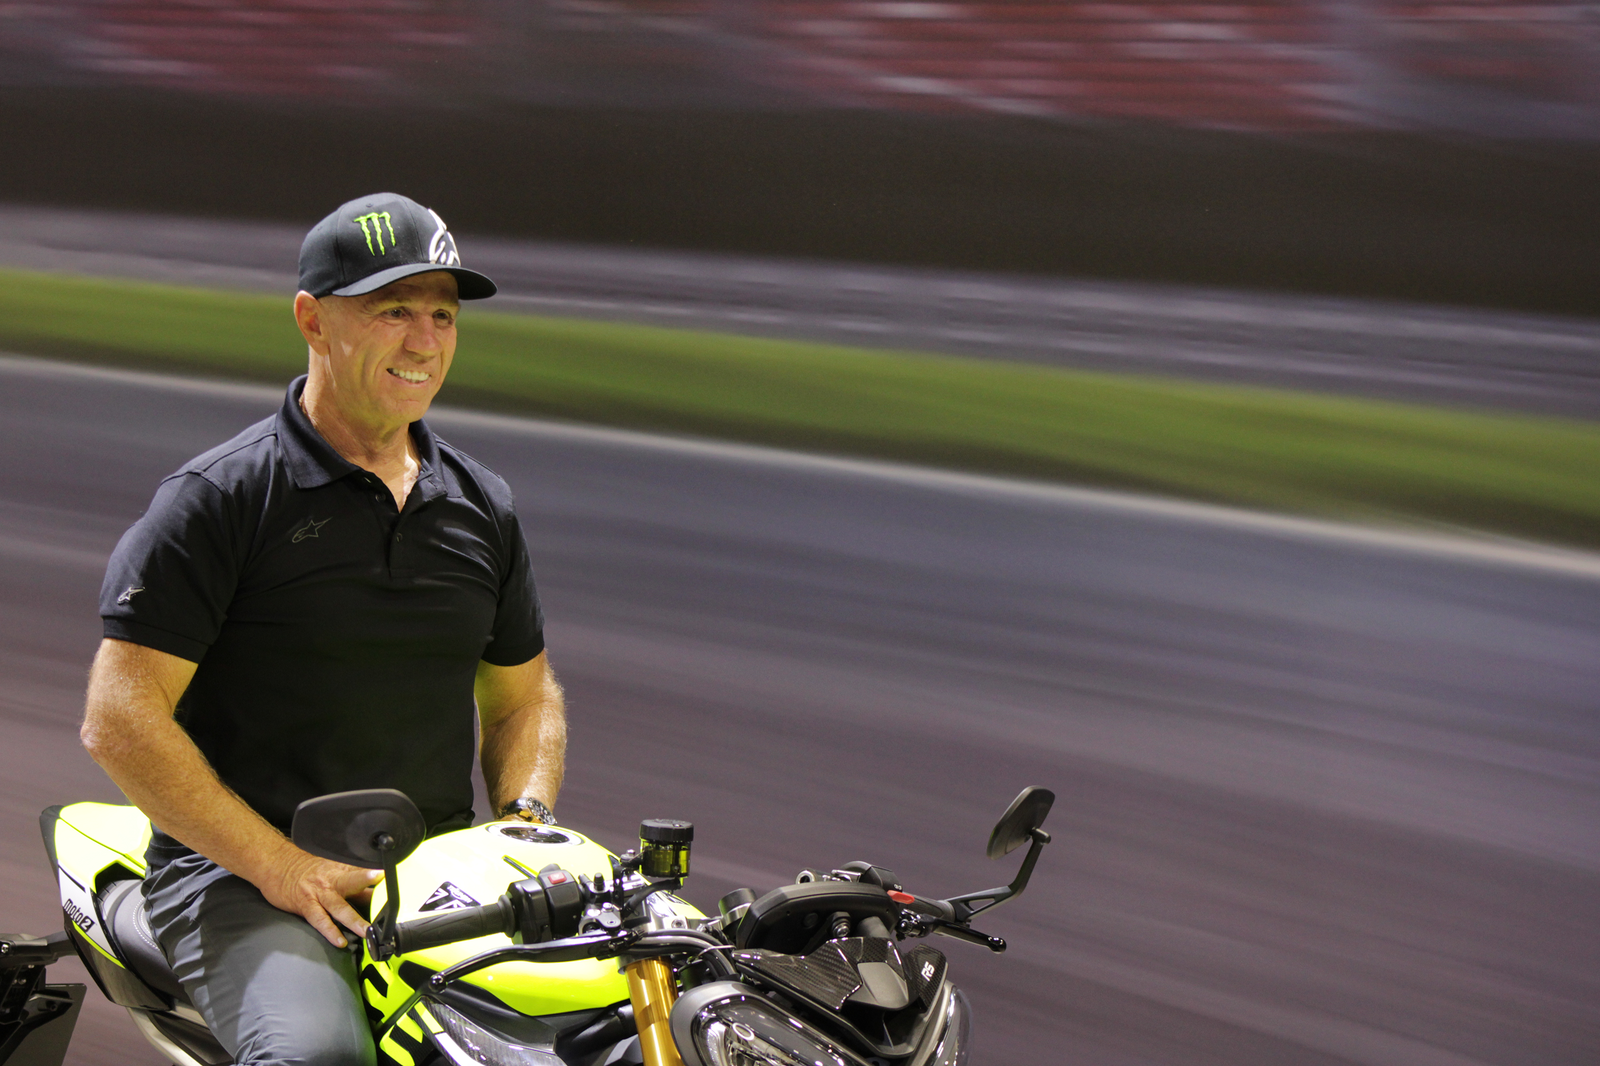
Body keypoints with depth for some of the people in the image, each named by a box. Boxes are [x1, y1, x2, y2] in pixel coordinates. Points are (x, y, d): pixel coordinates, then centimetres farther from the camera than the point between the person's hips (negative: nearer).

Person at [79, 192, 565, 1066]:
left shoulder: (481, 505, 12)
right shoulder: (219, 496, -6)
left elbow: (524, 695, 24)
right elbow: (118, 720, -11)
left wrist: (525, 825, 2)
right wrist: (281, 867, -18)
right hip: (236, 871, -5)